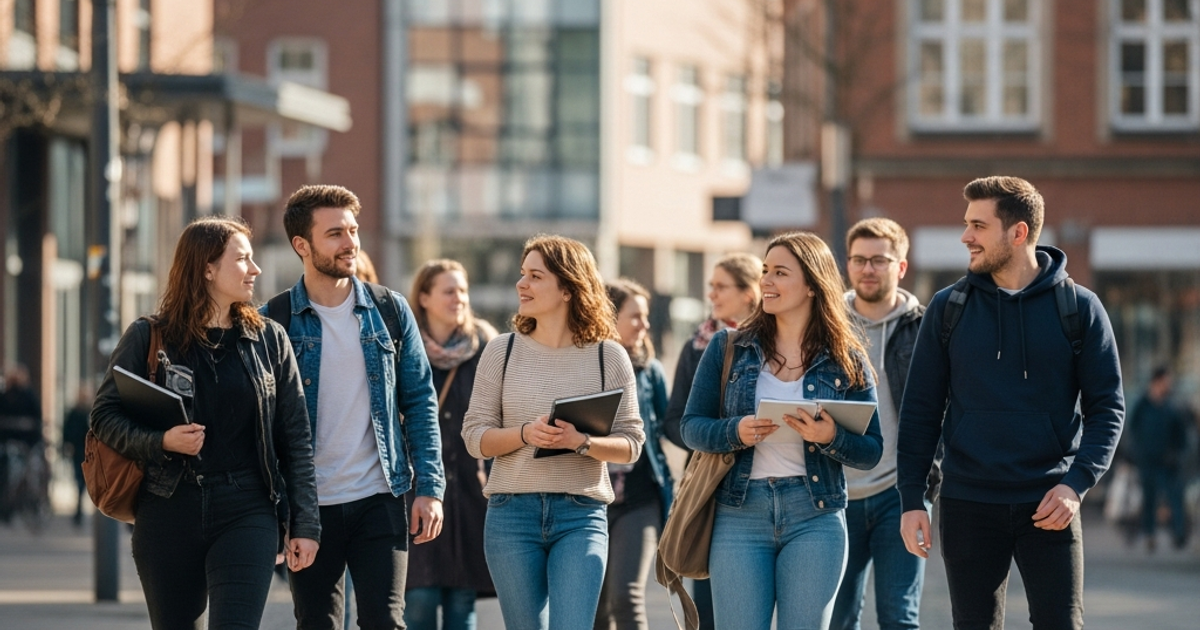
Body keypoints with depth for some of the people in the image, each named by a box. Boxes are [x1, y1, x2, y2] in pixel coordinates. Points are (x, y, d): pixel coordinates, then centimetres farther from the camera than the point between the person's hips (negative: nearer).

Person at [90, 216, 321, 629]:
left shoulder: (269, 340, 7)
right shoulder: (147, 339, 2)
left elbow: (295, 439, 7)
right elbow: (105, 415, 1)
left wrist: (304, 524, 2)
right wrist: (161, 442, -18)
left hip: (247, 513, 0)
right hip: (168, 513, 0)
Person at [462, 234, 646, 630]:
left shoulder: (608, 356, 1)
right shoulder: (501, 351, 5)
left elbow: (630, 444, 1)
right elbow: (475, 436, 3)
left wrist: (583, 443, -19)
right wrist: (524, 435, -17)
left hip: (581, 514, -2)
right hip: (512, 512, 2)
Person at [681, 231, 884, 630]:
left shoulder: (845, 361, 4)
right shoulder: (728, 348, 6)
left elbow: (871, 451, 3)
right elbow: (692, 426, 5)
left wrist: (831, 438, -17)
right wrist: (735, 432, -15)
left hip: (814, 519, -1)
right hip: (739, 514, 1)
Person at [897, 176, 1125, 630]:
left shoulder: (1078, 308, 0)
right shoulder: (948, 308, 4)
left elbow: (1107, 406, 0)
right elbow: (920, 410, 6)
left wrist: (1077, 482, -15)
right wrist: (911, 499, -1)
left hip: (1047, 506, -2)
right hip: (967, 505, 2)